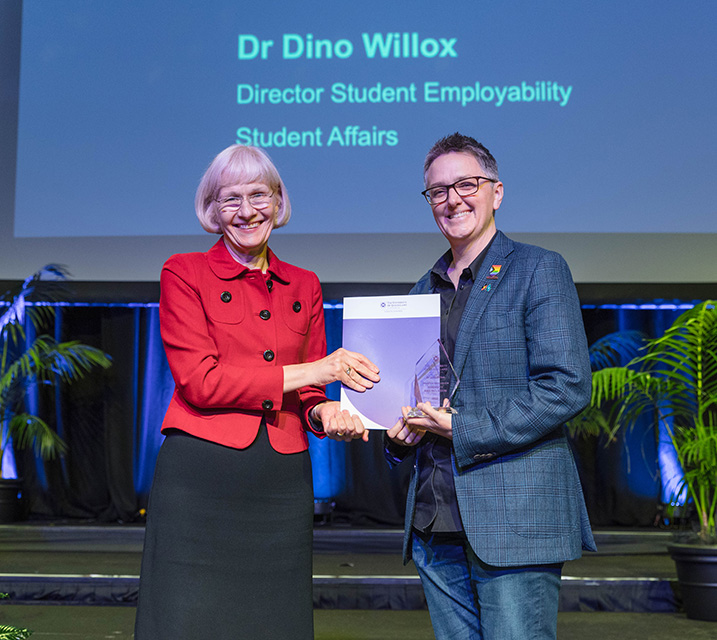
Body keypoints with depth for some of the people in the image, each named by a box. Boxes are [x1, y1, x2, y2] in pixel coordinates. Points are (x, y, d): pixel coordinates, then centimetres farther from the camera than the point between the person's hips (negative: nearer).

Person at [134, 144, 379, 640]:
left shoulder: (304, 287, 14)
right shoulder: (184, 274, 3)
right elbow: (199, 381, -9)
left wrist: (324, 411, -8)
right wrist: (306, 372, -11)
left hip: (282, 483, 4)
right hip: (200, 481, -3)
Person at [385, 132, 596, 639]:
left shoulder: (539, 270, -2)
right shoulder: (423, 291, 18)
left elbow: (567, 387, -11)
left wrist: (464, 429, -15)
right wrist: (401, 430, 1)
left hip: (515, 515, -6)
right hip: (435, 522, 6)